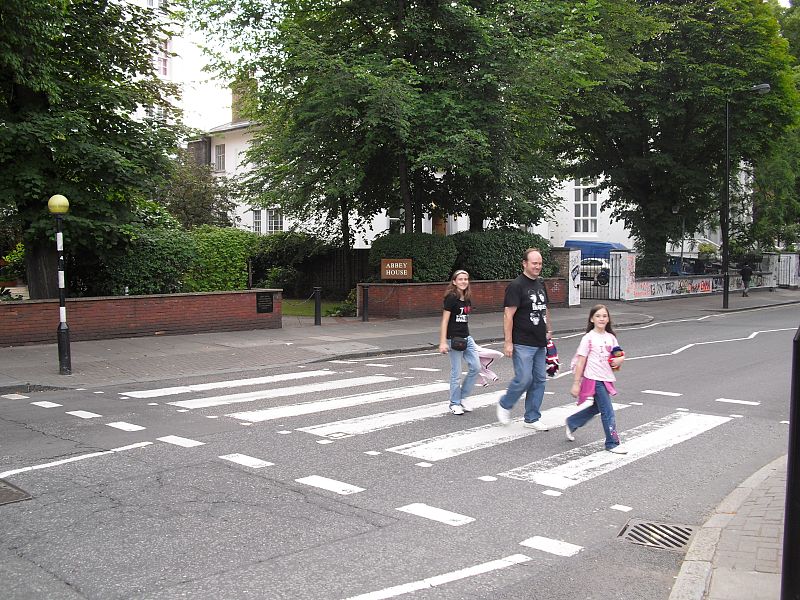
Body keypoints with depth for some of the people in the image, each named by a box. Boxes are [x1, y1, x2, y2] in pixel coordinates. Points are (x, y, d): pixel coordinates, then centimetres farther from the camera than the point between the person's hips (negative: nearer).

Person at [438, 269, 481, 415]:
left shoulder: (467, 299, 9)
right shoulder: (451, 298, -12)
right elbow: (444, 321, -14)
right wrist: (443, 342, -18)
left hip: (466, 337, 7)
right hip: (454, 339, -7)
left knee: (476, 367, 3)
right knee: (456, 373, -1)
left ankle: (462, 398, 17)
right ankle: (454, 404, 13)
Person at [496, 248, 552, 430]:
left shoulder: (540, 284, 14)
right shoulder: (516, 286, -11)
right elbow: (508, 315, -15)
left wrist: (548, 330, 21)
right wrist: (508, 342, -18)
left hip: (540, 343, 8)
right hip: (523, 344, -8)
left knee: (539, 380, 8)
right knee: (524, 379, -9)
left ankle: (532, 418, 17)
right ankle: (504, 405, 17)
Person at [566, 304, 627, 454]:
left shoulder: (611, 337, 9)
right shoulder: (588, 338, -8)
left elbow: (619, 355, 19)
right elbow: (580, 362, -8)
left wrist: (620, 359, -7)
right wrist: (576, 383, -10)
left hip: (606, 380, 7)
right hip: (594, 380, -7)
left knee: (595, 408, 18)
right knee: (608, 412, -6)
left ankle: (571, 423, 39)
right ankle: (612, 443, 5)